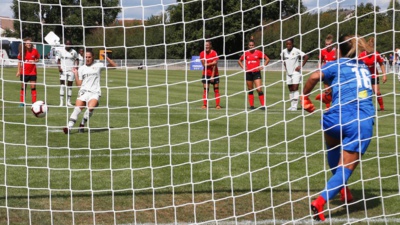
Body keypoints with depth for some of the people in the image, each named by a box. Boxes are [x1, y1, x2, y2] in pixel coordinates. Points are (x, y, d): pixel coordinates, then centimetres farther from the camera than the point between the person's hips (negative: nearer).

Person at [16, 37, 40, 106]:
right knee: (23, 87, 7)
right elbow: (19, 61, 5)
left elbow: (38, 59, 8)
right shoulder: (22, 52, -3)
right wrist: (18, 71, 2)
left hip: (33, 72, -1)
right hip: (24, 72, 1)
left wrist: (35, 61, -15)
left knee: (33, 87, -3)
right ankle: (22, 102, 16)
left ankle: (34, 102, 3)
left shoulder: (34, 51, -5)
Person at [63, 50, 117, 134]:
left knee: (90, 108, -28)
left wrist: (106, 57, -3)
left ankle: (82, 125, -9)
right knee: (77, 108, -18)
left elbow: (114, 66, 8)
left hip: (95, 92, -2)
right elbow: (79, 84, 10)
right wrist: (76, 74, -1)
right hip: (83, 91, 2)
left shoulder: (98, 65, 8)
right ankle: (69, 127, -20)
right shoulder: (81, 68, 14)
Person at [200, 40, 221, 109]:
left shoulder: (214, 53, -9)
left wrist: (212, 76, -16)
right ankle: (204, 105, -1)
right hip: (205, 74, 2)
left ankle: (217, 105, -1)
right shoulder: (202, 53, 0)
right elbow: (204, 64, -6)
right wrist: (211, 63, -18)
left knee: (216, 89, -2)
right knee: (205, 89, -3)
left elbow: (214, 65, -12)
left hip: (214, 74, -2)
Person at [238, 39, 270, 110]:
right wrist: (243, 67, 4)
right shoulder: (246, 53, 5)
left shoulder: (258, 52, -2)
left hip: (256, 73, -3)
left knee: (259, 89, -12)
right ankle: (251, 105, 15)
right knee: (250, 90, 7)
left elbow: (267, 59, 5)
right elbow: (239, 61, 19)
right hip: (248, 73, 3)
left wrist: (262, 66, -5)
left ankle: (263, 105, -6)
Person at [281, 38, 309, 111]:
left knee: (295, 88, -12)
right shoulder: (284, 51, 4)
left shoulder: (296, 51, -12)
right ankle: (292, 105, 13)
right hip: (288, 73, 5)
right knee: (290, 90, 8)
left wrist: (301, 66, -11)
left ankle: (295, 106, -15)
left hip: (296, 72, -5)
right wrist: (285, 66, 12)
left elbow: (306, 57, -9)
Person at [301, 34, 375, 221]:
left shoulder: (337, 65, 9)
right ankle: (320, 202, -18)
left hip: (338, 116, -2)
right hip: (364, 122, 2)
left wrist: (304, 97, 4)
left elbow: (315, 77, -9)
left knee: (333, 148, 33)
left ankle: (340, 188, 34)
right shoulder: (364, 67, 25)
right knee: (346, 168, 1)